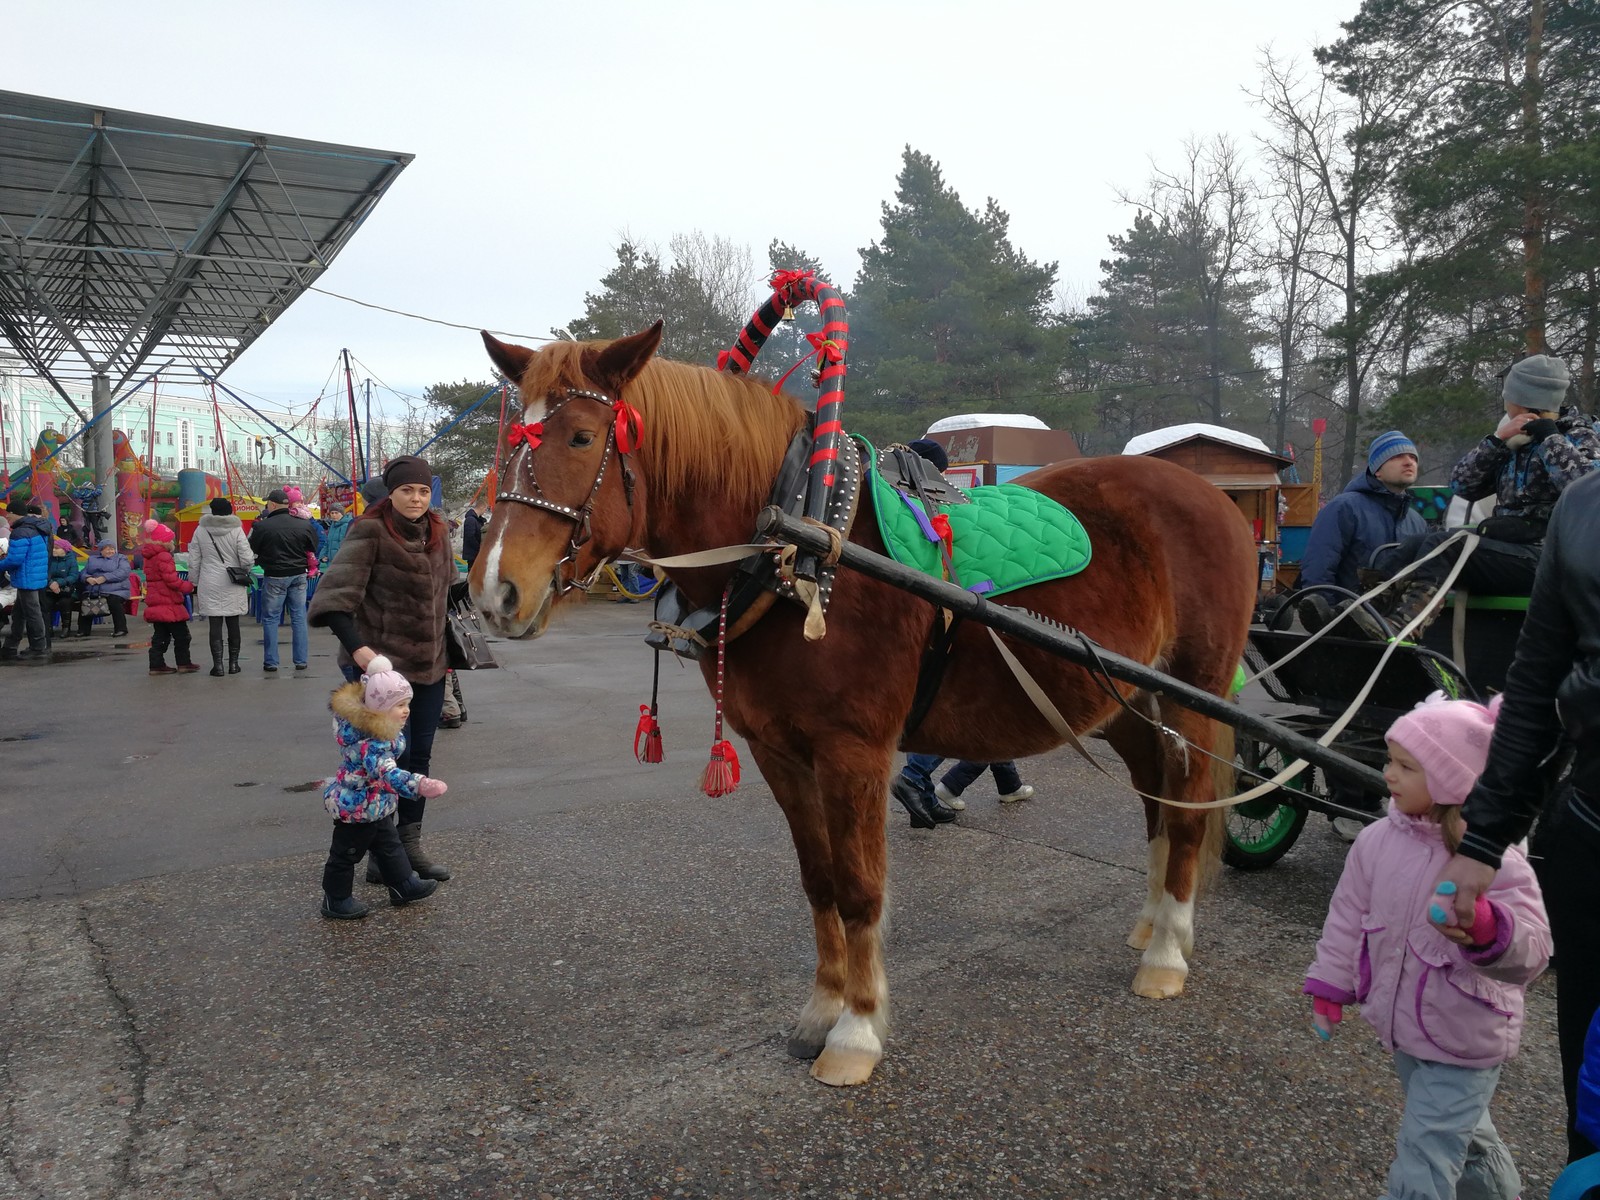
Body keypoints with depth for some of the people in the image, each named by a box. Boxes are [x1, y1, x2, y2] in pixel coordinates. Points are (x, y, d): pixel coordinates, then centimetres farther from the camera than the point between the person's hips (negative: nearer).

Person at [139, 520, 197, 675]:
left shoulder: (149, 557, 15)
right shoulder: (163, 556, -15)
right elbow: (171, 580, -22)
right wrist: (188, 586, -9)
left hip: (155, 602, 9)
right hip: (168, 603, -9)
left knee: (160, 635, 12)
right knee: (181, 633, 0)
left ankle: (157, 665, 11)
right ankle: (183, 663, 5)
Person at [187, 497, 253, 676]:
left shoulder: (201, 530, 0)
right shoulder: (236, 530, -6)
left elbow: (194, 561, 4)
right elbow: (247, 560, -11)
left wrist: (194, 583, 13)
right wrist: (246, 569, 12)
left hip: (210, 586, 1)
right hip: (232, 586, -1)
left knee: (215, 625, 3)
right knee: (233, 624, 10)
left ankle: (218, 665, 2)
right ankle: (233, 663, 15)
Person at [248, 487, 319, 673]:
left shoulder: (262, 526, -12)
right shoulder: (304, 525, -4)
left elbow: (251, 550, 0)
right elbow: (314, 547, 11)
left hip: (274, 577, -3)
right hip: (298, 575, 3)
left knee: (270, 618, 7)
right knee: (299, 617, 8)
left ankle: (270, 661, 8)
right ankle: (301, 660, 9)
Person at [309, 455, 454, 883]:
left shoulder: (437, 531, 6)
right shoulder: (370, 532, -15)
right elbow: (335, 594, -25)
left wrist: (448, 649, 19)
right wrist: (356, 647, -38)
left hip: (428, 664, 7)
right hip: (380, 663, -7)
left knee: (419, 756, 13)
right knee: (392, 757, -3)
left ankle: (410, 846, 25)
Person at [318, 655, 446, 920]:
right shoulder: (371, 743, -35)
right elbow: (386, 771, -49)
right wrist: (419, 784, -61)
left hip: (374, 806, 10)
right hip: (358, 807, -10)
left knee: (389, 844, 22)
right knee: (346, 853, 8)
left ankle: (404, 885, 36)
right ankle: (336, 901, 25)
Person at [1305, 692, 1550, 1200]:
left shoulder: (1493, 859, -25)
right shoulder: (1377, 841, -9)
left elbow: (1532, 950, -29)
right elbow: (1348, 915, 3)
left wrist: (1488, 930, -49)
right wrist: (1329, 986, 7)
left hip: (1464, 1042, -6)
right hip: (1401, 1027, 6)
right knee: (1460, 1127, 30)